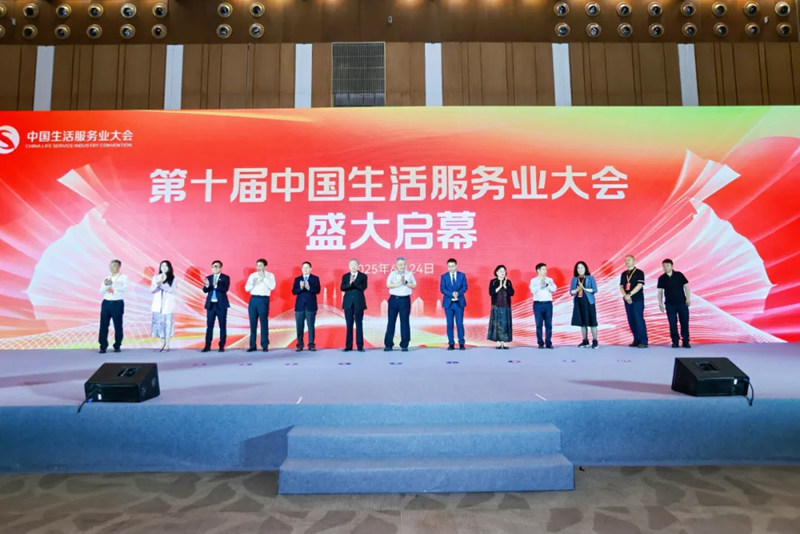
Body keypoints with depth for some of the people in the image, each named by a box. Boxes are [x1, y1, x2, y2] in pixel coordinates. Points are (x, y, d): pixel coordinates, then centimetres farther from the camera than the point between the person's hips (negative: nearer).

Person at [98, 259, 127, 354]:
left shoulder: (123, 277, 1)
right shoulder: (106, 278, 14)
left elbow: (124, 288, -15)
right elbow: (101, 292, 9)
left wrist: (113, 283, -26)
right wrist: (106, 285, -10)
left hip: (117, 303, -4)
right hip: (106, 303, 4)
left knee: (118, 325, 2)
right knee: (103, 325, 1)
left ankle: (117, 346, 14)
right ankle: (103, 346, 8)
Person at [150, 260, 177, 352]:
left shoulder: (173, 278, 2)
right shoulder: (156, 277, 10)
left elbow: (171, 290, -10)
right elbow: (151, 290, 3)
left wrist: (162, 284, -23)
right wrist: (157, 285, -17)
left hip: (168, 305, -3)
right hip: (158, 305, 3)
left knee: (167, 323, -4)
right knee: (159, 323, 1)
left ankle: (167, 345, 1)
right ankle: (162, 344, 10)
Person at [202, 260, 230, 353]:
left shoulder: (225, 278, 0)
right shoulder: (208, 278, 11)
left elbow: (225, 289, -14)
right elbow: (205, 290, 2)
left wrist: (216, 285, -30)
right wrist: (206, 285, -20)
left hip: (221, 304, -3)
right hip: (211, 304, 3)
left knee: (222, 326, 0)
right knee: (209, 326, 3)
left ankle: (222, 346, 6)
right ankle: (207, 346, 8)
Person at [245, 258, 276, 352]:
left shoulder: (270, 275, 5)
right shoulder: (252, 275, 13)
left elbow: (272, 286, -11)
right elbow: (247, 288, 9)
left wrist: (263, 277, -12)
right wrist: (253, 283, -9)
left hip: (263, 299, -3)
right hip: (253, 299, 3)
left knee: (264, 322, -5)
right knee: (253, 323, 3)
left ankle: (265, 345, 0)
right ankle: (252, 345, 8)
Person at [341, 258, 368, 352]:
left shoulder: (363, 276, 5)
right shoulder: (345, 276, 10)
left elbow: (363, 287, -9)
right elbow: (342, 288, -4)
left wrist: (354, 282, -18)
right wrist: (349, 283, -21)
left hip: (359, 302, -1)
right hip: (348, 303, 2)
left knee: (359, 324, -1)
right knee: (349, 325, 3)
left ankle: (360, 346, 3)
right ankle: (348, 346, 7)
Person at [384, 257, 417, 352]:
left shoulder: (409, 274, 7)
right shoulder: (392, 274, 5)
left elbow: (414, 285, 0)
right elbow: (388, 284, -9)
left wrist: (406, 282, -13)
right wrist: (399, 283, -17)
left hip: (405, 299, 0)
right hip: (394, 299, 0)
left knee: (405, 322, 1)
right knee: (391, 321, 1)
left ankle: (404, 345, 7)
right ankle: (388, 345, 7)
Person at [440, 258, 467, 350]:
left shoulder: (462, 275, 7)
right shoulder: (444, 276, 5)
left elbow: (465, 287, -1)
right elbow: (442, 289, -4)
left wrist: (458, 293, -20)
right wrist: (452, 294, -18)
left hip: (459, 302, 0)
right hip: (448, 303, 0)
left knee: (460, 324, -2)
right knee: (450, 324, 2)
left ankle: (461, 344, 5)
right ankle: (451, 344, 8)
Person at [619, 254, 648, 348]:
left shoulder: (639, 272, -1)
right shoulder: (623, 274, 15)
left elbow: (640, 285, -11)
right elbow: (621, 286, 9)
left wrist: (630, 294, -16)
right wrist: (625, 296, -9)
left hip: (638, 299, -5)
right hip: (628, 300, 5)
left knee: (639, 320, -9)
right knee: (631, 321, 5)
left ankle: (643, 341, -7)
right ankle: (636, 340, 11)